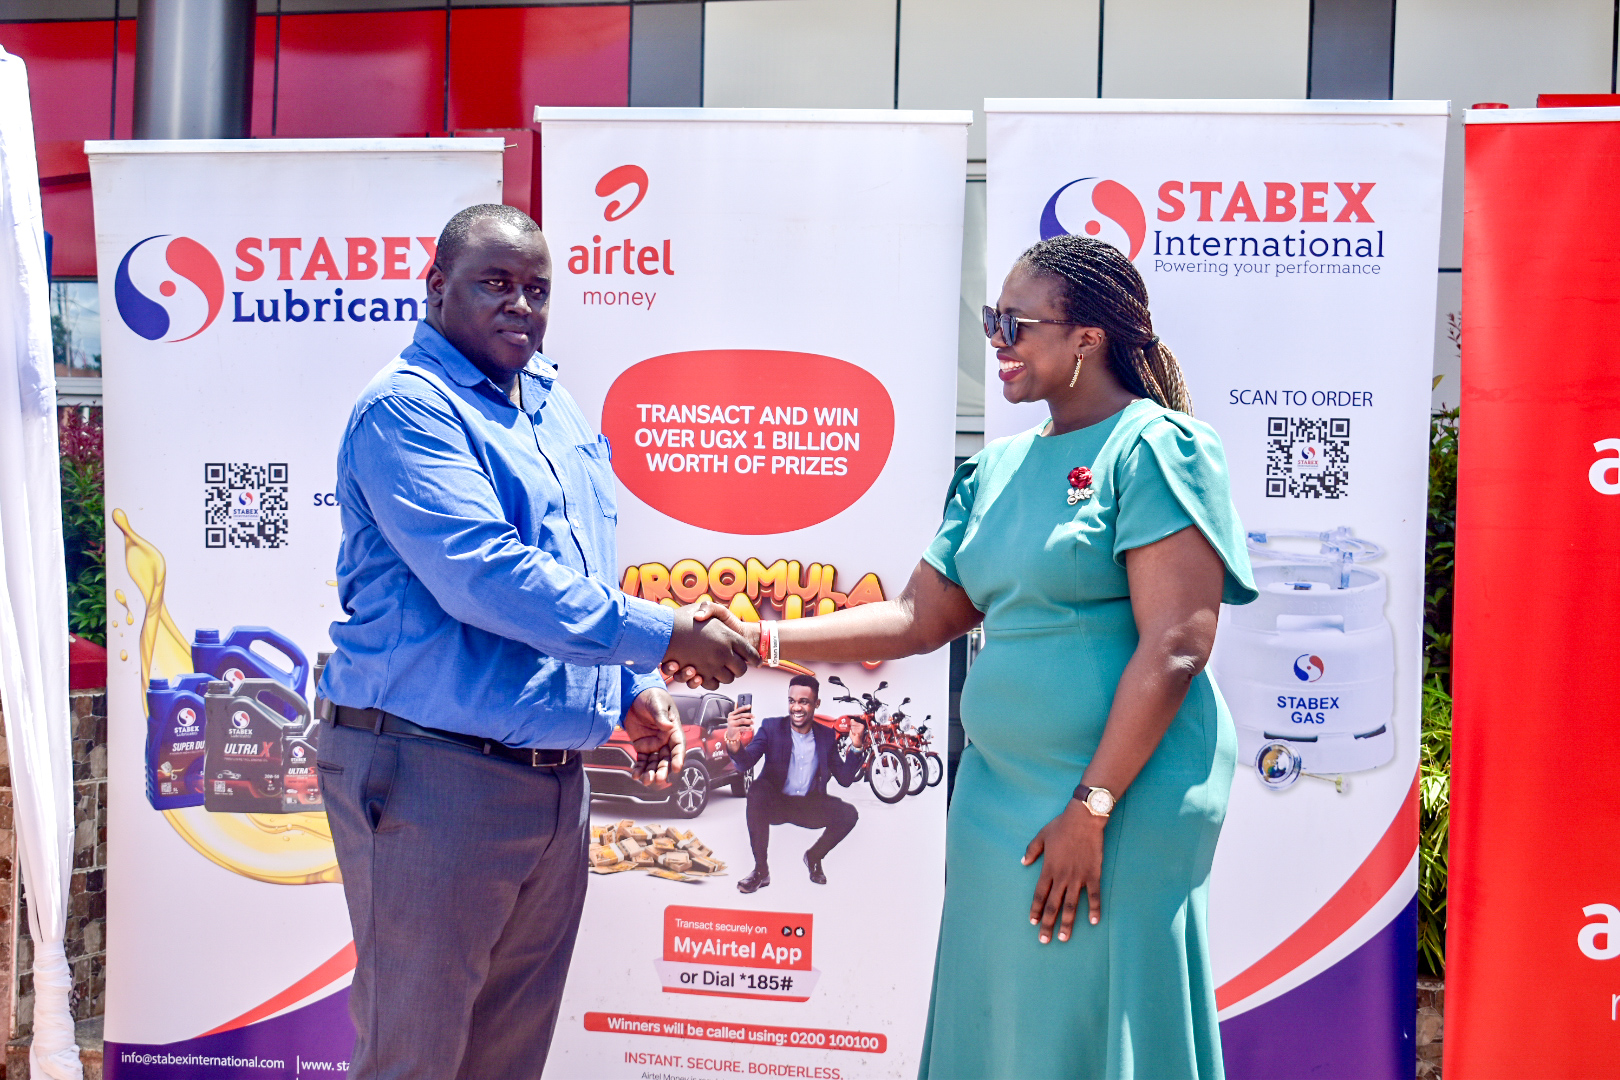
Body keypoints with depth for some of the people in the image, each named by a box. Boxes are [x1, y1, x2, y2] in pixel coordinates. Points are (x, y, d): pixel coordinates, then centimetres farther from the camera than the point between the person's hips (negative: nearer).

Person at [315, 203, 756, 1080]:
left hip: (554, 773, 8)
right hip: (432, 775, -8)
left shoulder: (554, 405, 15)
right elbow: (483, 579, -23)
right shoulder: (407, 408, -11)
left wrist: (632, 690, 12)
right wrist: (662, 636, -19)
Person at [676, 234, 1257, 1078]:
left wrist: (1092, 808, -18)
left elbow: (1176, 646, -16)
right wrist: (761, 642, 5)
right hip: (997, 792, 7)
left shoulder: (1153, 447, -9)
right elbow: (918, 618, 14)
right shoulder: (998, 468, 13)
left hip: (1122, 798, -7)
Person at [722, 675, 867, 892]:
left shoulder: (827, 735, 1)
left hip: (809, 806, 2)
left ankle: (814, 857, 9)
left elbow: (845, 779, 1)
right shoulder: (771, 727, -7)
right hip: (775, 803, -2)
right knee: (757, 790, -34)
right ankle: (761, 870, -23)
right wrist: (733, 741, -46)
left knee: (849, 815, -22)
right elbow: (744, 764, -23)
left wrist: (855, 747, -16)